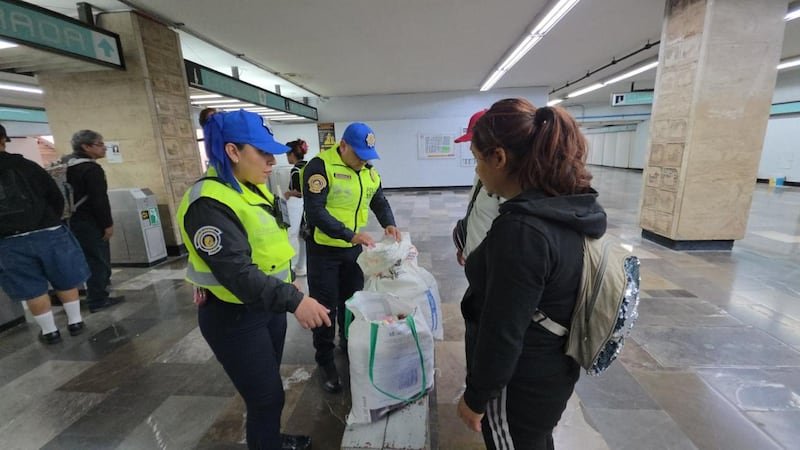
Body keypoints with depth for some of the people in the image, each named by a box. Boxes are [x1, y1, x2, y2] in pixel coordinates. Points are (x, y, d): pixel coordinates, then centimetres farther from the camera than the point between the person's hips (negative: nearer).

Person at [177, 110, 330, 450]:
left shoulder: (253, 189, 4)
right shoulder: (210, 204, -25)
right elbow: (237, 273, -33)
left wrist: (287, 282, 17)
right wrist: (294, 301, -39)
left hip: (268, 305, 9)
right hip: (234, 317, -9)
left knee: (268, 388, 25)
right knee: (267, 396, 6)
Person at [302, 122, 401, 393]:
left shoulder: (368, 171, 4)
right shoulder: (320, 166, -18)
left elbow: (379, 201, 12)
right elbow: (315, 211, -26)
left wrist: (389, 223, -8)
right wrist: (350, 234, -34)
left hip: (354, 248, 6)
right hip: (324, 250, -6)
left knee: (353, 300, 19)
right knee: (326, 306, 5)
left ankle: (349, 343, 42)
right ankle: (325, 362, 25)